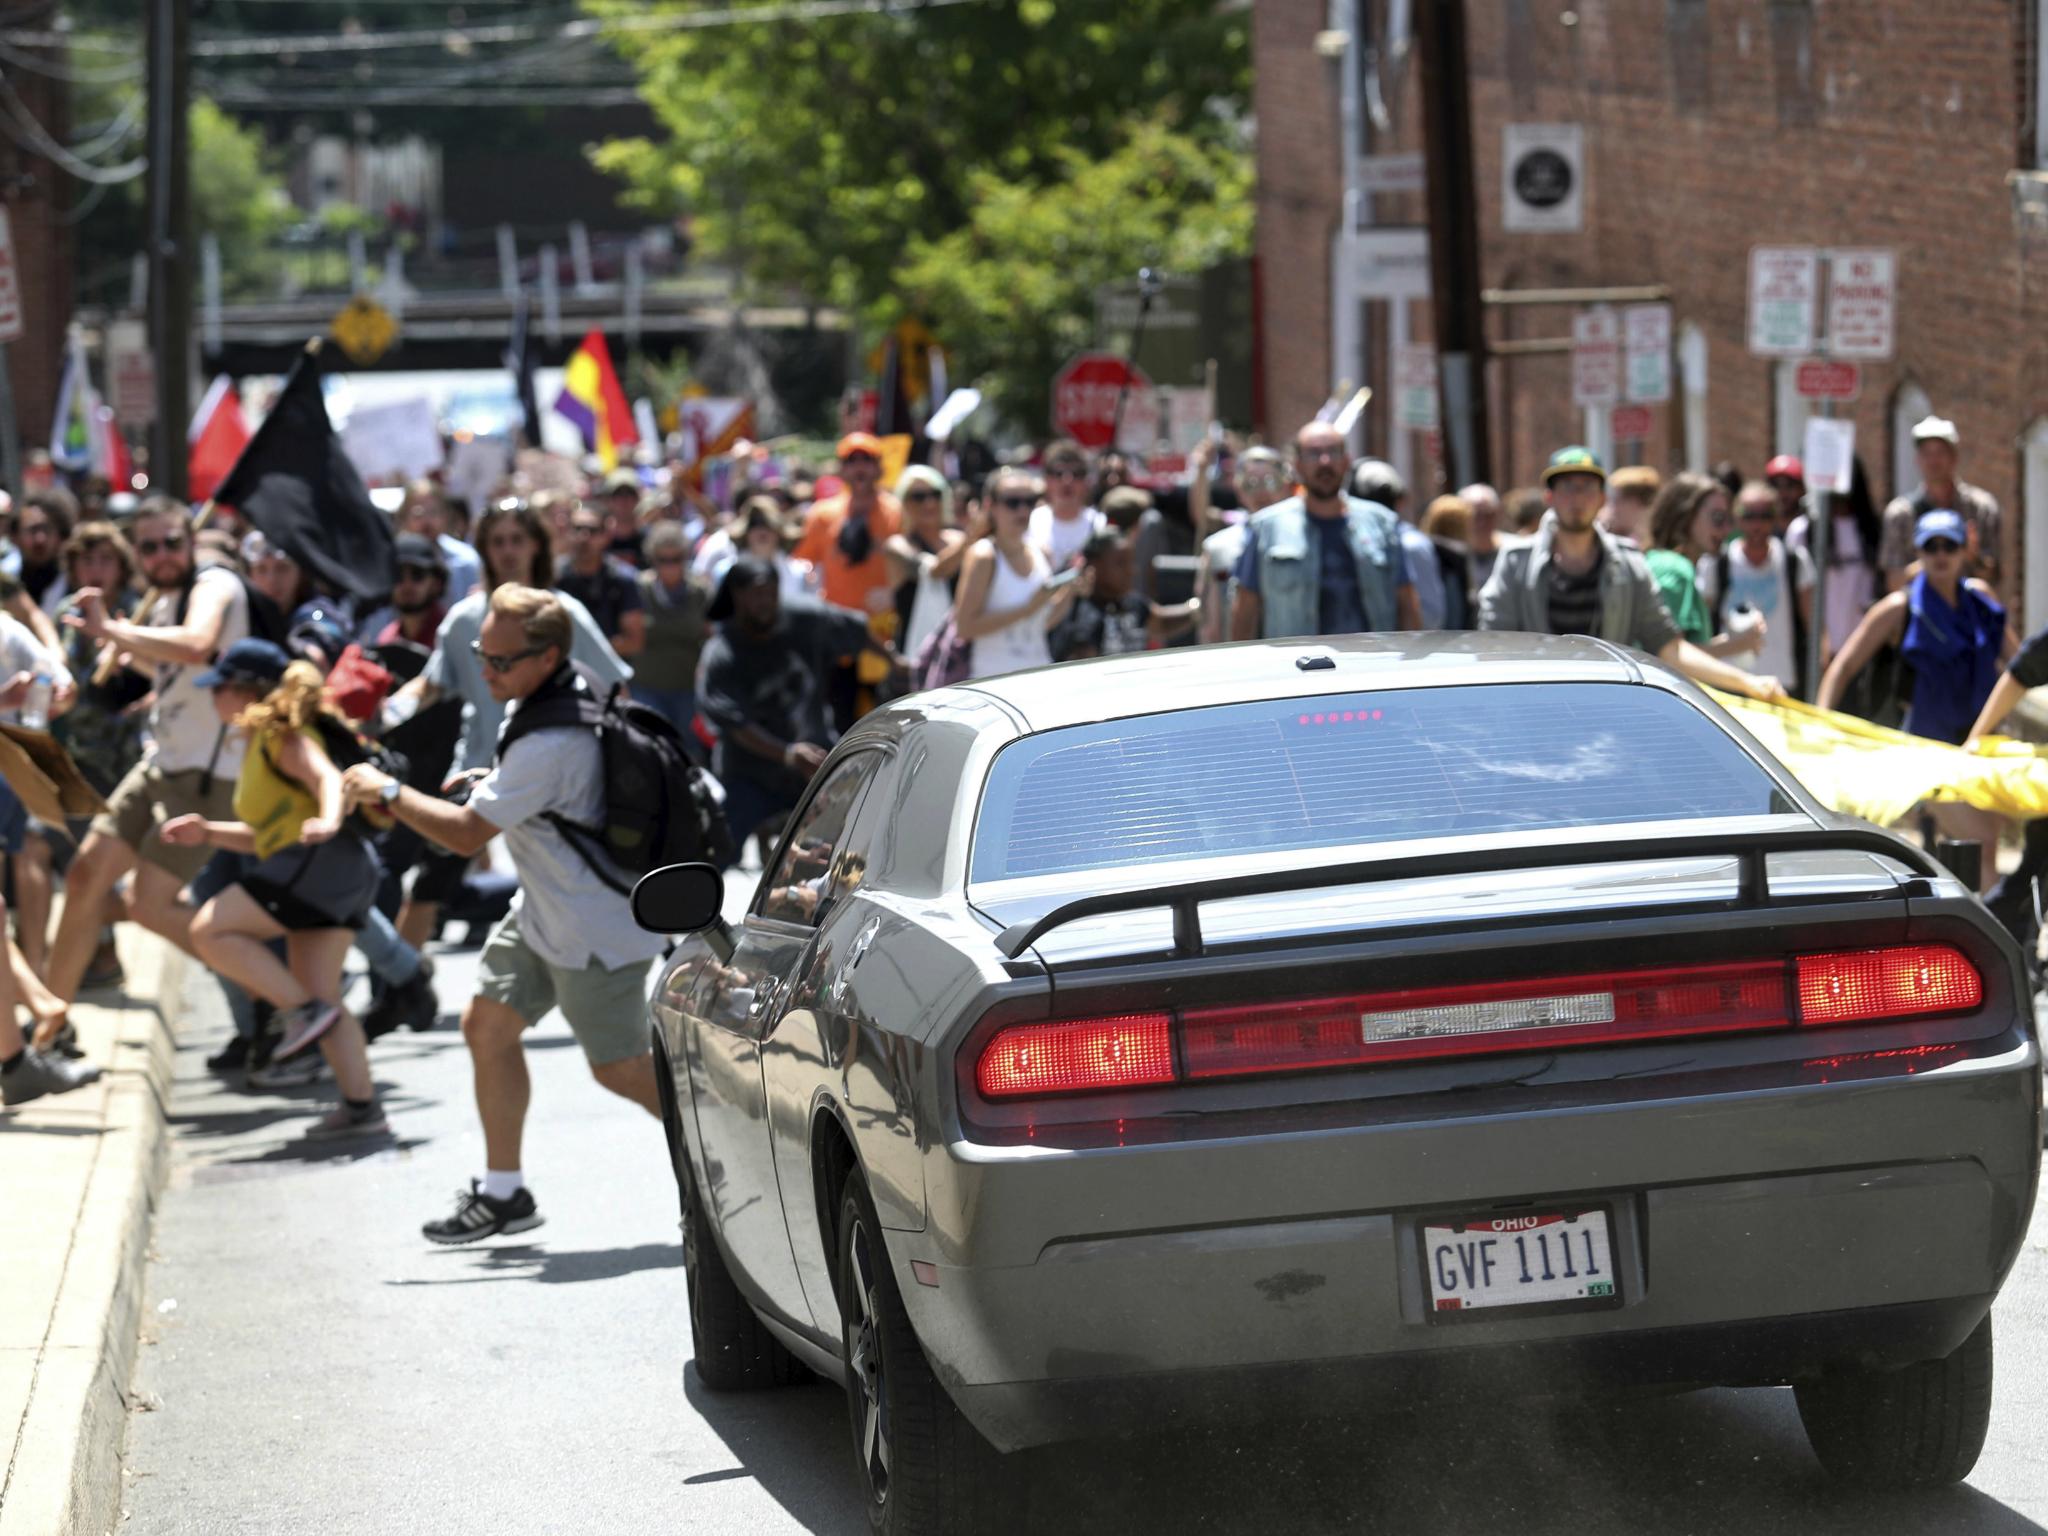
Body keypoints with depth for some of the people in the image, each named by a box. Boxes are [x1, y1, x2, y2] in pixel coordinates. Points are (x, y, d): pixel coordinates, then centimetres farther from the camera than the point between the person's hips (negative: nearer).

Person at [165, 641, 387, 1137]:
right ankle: (362, 1106, 4)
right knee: (319, 992, 8)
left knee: (210, 931, -10)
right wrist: (207, 832, 21)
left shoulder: (282, 736, -3)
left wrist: (329, 820, -41)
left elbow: (328, 777, -21)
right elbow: (266, 837, 31)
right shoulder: (260, 745, 27)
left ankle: (302, 1009, -13)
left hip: (323, 860, -10)